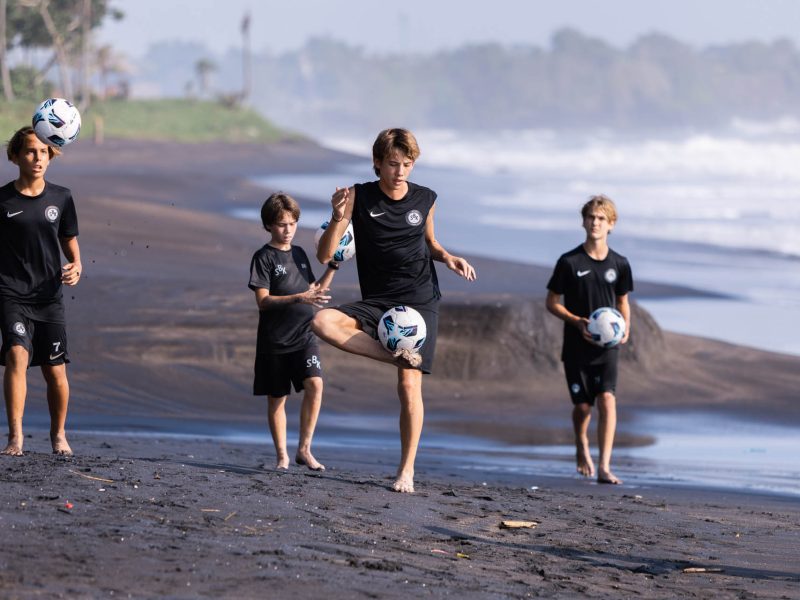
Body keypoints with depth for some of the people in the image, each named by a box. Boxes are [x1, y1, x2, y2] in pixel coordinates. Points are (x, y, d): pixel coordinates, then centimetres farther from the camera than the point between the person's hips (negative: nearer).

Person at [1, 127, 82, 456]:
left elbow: (69, 241, 18)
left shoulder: (61, 198, 6)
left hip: (48, 296, 3)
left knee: (55, 370, 3)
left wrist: (75, 268, -1)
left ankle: (58, 435, 25)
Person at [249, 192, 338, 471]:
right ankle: (282, 455, 15)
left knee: (315, 384, -16)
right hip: (274, 339, -4)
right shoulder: (264, 257, -5)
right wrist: (299, 298, -26)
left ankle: (304, 449, -9)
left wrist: (333, 267, 11)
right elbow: (263, 301, -15)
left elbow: (314, 291, 20)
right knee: (277, 397, 4)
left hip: (304, 335, 4)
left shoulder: (299, 254, 13)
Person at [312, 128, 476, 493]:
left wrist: (447, 257, 0)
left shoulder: (424, 200, 2)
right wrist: (338, 218, -25)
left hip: (420, 302, 0)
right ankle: (397, 355, -17)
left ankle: (407, 470, 0)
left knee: (409, 385, -11)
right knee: (322, 322, -28)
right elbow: (324, 255, -7)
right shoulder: (359, 197, -5)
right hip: (376, 303, 0)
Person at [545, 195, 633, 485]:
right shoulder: (569, 262, -5)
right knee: (582, 406, 6)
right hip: (576, 347, -1)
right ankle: (582, 449, 38)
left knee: (607, 400, -16)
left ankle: (604, 467, -18)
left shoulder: (619, 264, 4)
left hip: (607, 346, 1)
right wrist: (577, 321, -15)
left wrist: (625, 328, -2)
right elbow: (552, 302, 1)